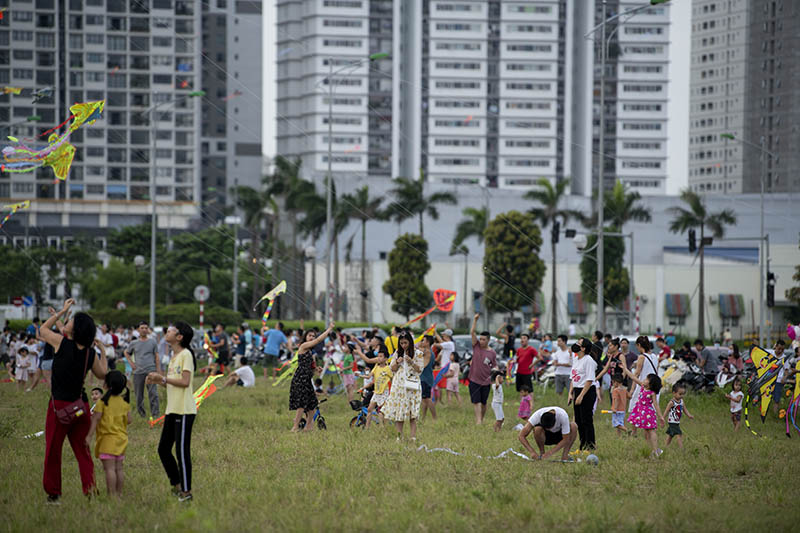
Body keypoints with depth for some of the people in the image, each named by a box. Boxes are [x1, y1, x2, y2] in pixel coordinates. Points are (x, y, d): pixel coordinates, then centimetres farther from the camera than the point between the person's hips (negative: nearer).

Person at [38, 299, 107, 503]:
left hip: (60, 404, -4)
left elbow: (43, 329, 9)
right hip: (81, 405, 5)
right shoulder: (90, 353, 0)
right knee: (82, 450, 11)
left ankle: (53, 492, 11)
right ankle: (90, 489, 4)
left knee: (53, 450, 7)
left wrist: (62, 312, 15)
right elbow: (102, 374, 16)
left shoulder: (62, 343, -11)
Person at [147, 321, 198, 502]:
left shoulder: (186, 354, -11)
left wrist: (163, 378, -14)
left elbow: (185, 381, -19)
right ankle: (176, 486, 21)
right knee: (163, 448, 11)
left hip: (184, 411, -10)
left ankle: (186, 491, -1)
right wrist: (157, 380, 5)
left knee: (182, 450, -7)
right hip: (172, 409, 10)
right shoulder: (174, 356, 16)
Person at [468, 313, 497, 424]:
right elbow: (472, 332, -7)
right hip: (474, 380, 0)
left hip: (486, 381, 0)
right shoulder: (476, 346, 0)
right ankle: (478, 421, -13)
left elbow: (495, 367, 7)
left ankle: (482, 419, 26)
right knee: (476, 402, -9)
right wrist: (475, 320, -14)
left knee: (483, 403, 10)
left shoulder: (492, 353, -1)